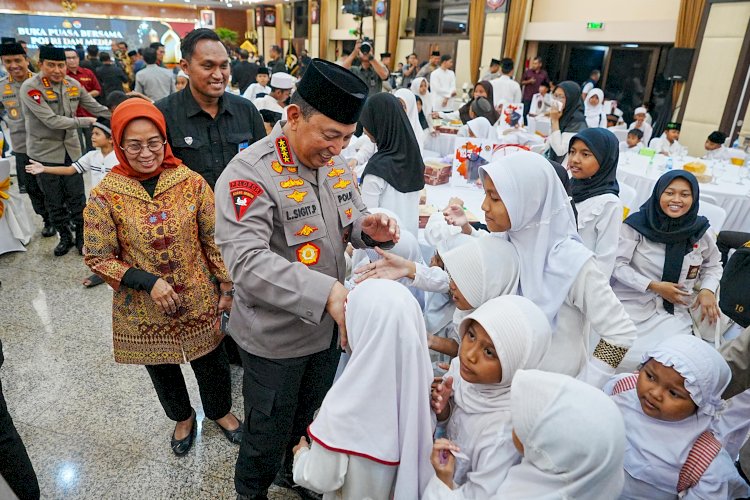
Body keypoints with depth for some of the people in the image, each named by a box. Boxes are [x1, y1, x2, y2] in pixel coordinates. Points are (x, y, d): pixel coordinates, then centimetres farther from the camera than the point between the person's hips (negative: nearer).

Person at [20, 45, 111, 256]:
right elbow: (51, 120, -22)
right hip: (45, 151, -3)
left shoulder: (73, 85, -1)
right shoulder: (30, 87, -16)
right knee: (54, 200, 9)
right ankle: (65, 237, 25)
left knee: (77, 197, 6)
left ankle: (81, 236, 22)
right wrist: (85, 121, -19)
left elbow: (97, 108, 6)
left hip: (71, 148, 3)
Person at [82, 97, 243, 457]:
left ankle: (220, 411, 49)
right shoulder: (105, 196, -13)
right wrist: (148, 281, -20)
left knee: (211, 364, 18)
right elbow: (97, 258, -8)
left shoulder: (192, 182, -11)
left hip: (199, 302, 0)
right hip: (144, 312, 0)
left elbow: (214, 240, -4)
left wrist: (225, 289, -2)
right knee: (163, 372, 22)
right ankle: (183, 418, 51)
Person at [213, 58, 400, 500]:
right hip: (276, 338, -6)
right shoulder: (250, 173, -25)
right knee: (270, 432, 17)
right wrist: (325, 291, -46)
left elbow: (351, 219, 9)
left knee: (311, 417, 29)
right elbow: (247, 262, -35)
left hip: (329, 326, 7)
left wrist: (371, 229, -15)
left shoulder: (334, 162, -2)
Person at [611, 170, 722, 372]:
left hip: (674, 312, 3)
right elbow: (617, 264, -8)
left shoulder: (700, 231, 1)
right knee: (627, 359, -21)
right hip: (631, 305, -3)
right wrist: (653, 286, -14)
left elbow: (713, 265, 20)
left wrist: (708, 289, 1)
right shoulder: (637, 224, -9)